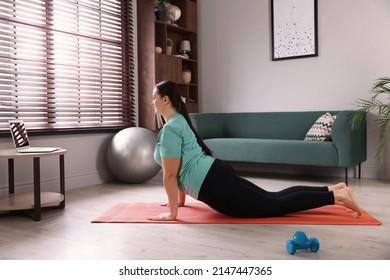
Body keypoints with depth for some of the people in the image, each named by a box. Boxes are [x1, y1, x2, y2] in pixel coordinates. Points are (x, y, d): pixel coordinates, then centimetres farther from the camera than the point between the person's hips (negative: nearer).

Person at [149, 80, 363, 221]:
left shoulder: (170, 129, -14)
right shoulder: (179, 121, 17)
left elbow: (170, 174, -17)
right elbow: (181, 168, 25)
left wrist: (172, 212, -11)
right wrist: (180, 199, 28)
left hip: (214, 184, -10)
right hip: (216, 174, 10)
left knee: (274, 206, -4)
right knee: (273, 197, 15)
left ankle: (335, 197, -1)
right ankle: (332, 189, 18)